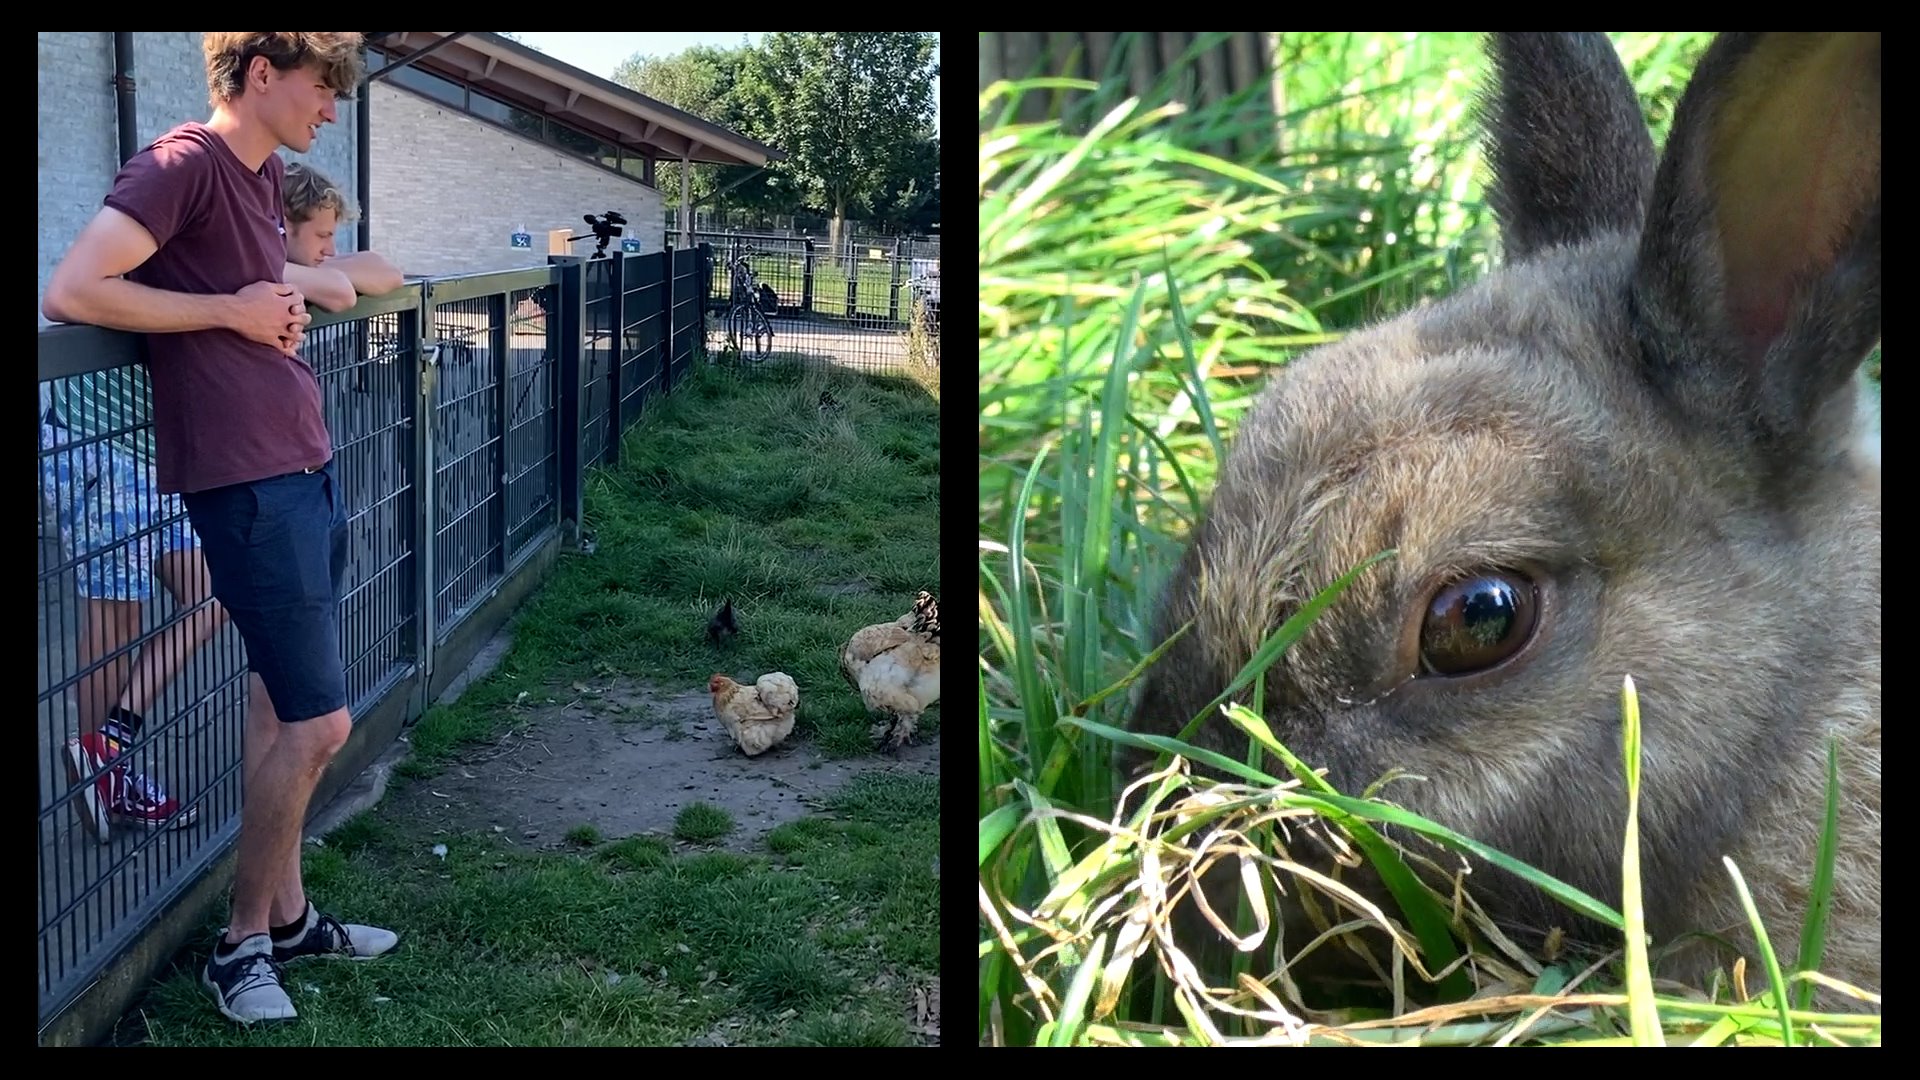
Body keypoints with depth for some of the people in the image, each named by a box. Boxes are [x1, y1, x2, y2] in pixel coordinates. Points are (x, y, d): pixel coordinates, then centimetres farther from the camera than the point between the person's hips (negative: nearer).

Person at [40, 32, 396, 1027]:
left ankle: (288, 914, 27)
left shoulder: (261, 176, 13)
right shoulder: (183, 163, -13)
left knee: (282, 707, 15)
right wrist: (231, 309, -15)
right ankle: (241, 945, 10)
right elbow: (72, 293, -22)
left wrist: (291, 290, 11)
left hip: (306, 469, 9)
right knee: (318, 723, -5)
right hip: (247, 482, -9)